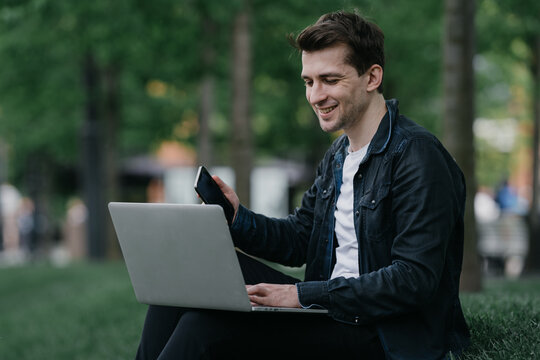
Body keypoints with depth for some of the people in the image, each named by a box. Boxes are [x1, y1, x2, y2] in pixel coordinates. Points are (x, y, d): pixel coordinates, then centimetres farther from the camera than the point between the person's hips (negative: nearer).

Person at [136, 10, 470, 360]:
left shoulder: (418, 155, -15)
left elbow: (415, 280, -22)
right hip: (329, 311, 9)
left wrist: (304, 294, -24)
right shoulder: (338, 155, 15)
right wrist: (238, 218, -1)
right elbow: (299, 237, 19)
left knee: (208, 326, -24)